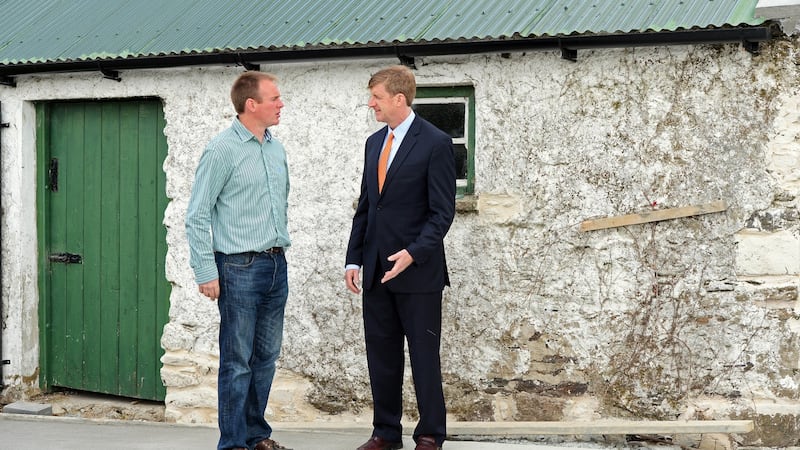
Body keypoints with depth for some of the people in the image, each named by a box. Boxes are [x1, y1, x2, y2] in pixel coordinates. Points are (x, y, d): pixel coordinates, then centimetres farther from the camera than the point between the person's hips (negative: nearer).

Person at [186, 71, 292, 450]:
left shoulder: (277, 149, 12)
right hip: (240, 267, -7)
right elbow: (197, 217, -10)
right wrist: (205, 272, -14)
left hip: (276, 265, 7)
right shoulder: (222, 150, -10)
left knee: (266, 357, 12)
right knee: (238, 361, -2)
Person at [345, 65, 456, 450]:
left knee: (424, 355, 2)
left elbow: (442, 212, -11)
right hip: (376, 271, 6)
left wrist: (414, 253, -22)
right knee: (381, 355, 10)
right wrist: (354, 259, 9)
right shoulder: (374, 143, 13)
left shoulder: (435, 143, -8)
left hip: (417, 271, -6)